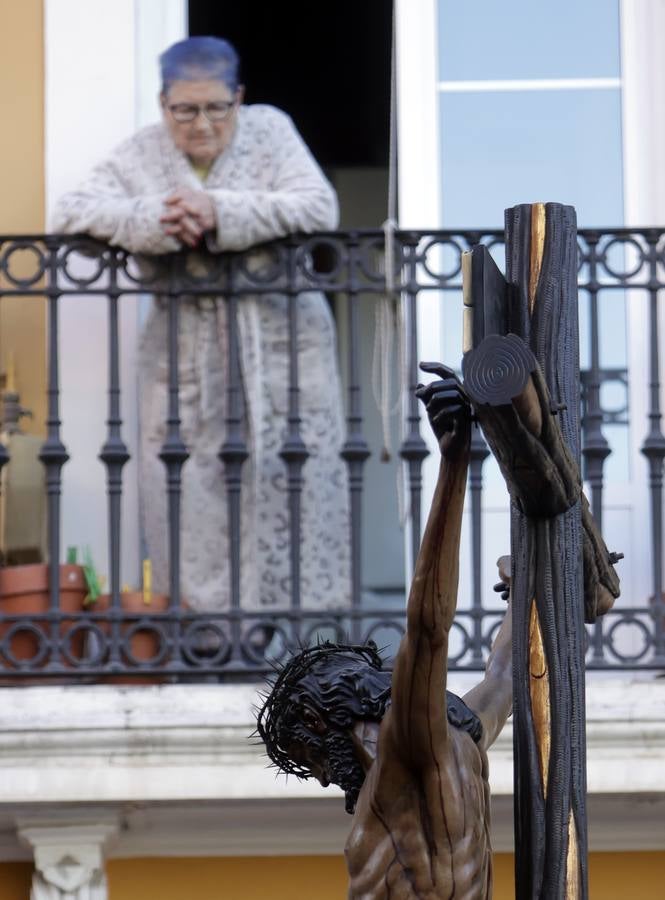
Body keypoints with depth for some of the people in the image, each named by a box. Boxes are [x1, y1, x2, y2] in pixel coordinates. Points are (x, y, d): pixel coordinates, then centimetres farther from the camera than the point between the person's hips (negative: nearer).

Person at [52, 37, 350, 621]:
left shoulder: (270, 130, 0)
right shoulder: (140, 156, 3)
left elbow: (319, 207, -13)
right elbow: (72, 212, -7)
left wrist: (221, 213, -22)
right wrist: (154, 222, -22)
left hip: (280, 341, -1)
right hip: (187, 351, 1)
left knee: (292, 482, -3)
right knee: (193, 498, -2)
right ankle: (205, 617, 8)